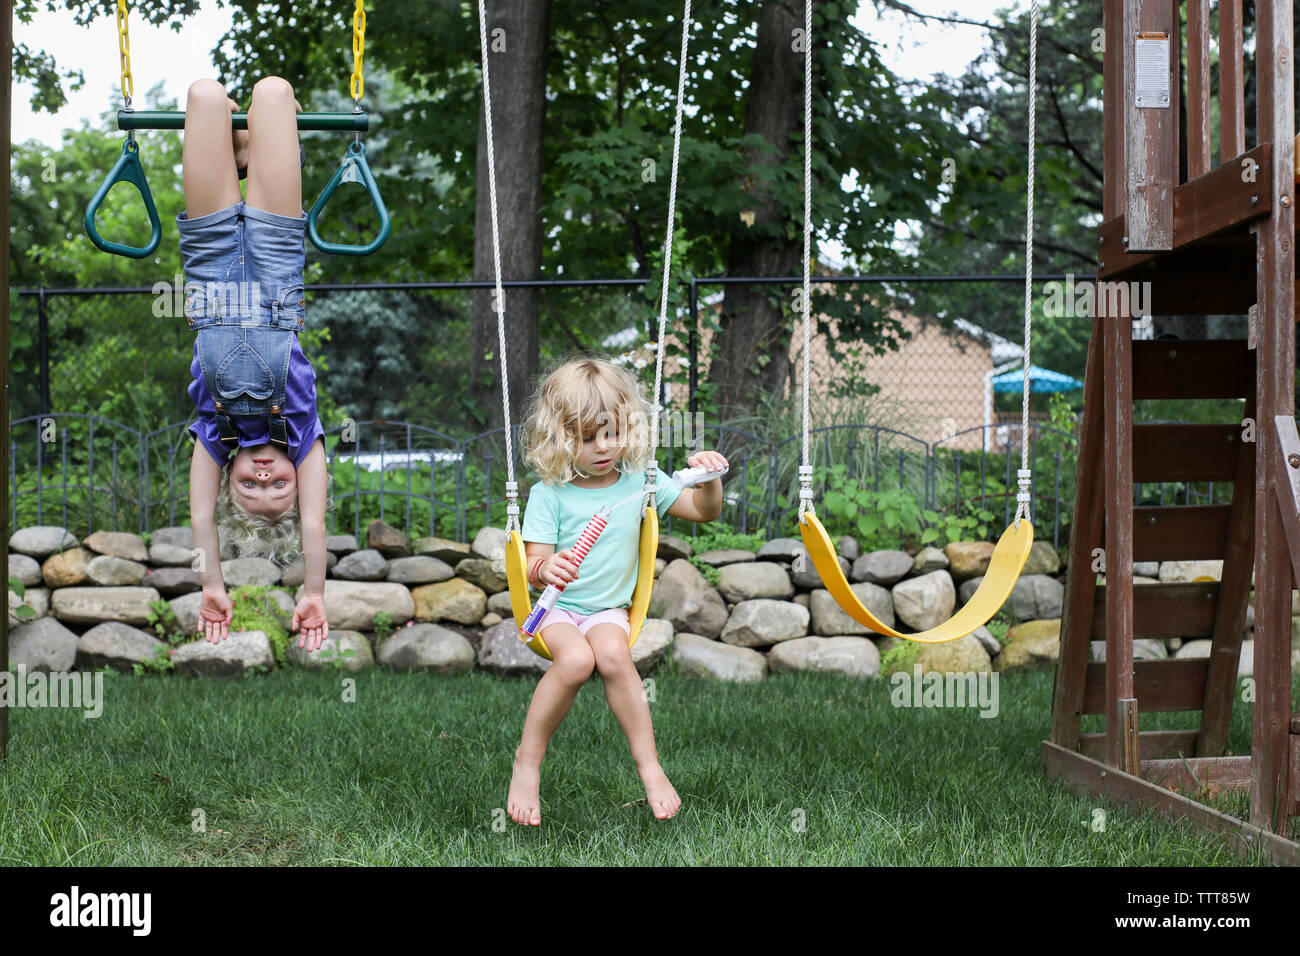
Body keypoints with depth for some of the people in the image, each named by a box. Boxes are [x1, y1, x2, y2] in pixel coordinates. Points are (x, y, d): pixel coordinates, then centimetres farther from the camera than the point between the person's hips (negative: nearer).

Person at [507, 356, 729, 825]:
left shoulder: (639, 481, 4)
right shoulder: (549, 493, -6)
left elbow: (704, 511, 9)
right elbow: (533, 566, -9)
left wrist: (709, 479, -13)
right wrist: (545, 568, -34)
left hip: (609, 608, 2)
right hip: (555, 608, -2)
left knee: (613, 654, -32)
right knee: (576, 659, -34)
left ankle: (649, 768, -22)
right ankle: (527, 762, -15)